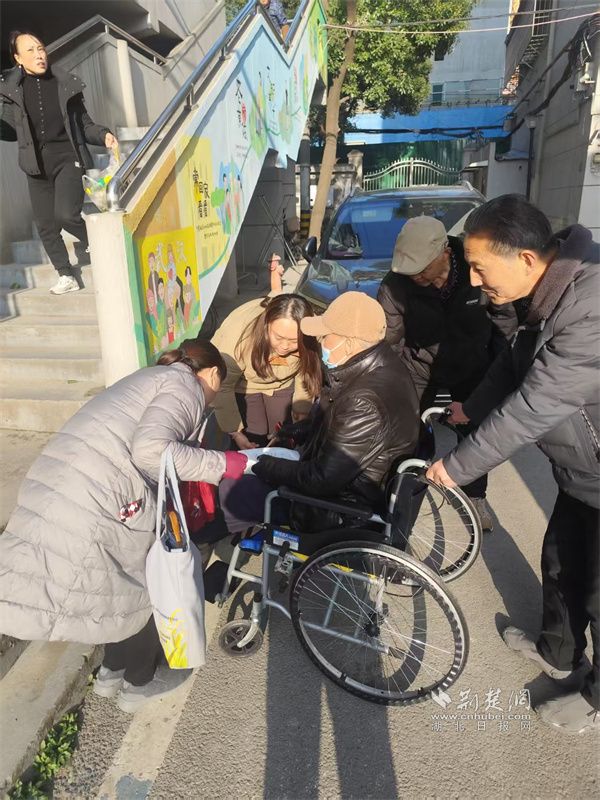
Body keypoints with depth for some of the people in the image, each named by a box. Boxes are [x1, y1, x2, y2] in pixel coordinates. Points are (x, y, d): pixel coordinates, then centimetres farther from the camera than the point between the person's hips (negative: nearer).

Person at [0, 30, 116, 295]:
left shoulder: (66, 83, 2)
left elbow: (84, 124, 8)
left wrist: (104, 135, -11)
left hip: (67, 156, -3)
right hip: (36, 162, 3)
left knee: (66, 214, -22)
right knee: (45, 223, 4)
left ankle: (89, 241, 13)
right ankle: (66, 276, 19)